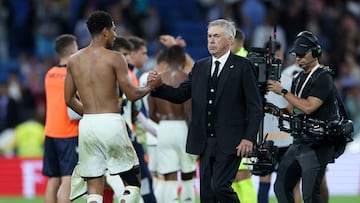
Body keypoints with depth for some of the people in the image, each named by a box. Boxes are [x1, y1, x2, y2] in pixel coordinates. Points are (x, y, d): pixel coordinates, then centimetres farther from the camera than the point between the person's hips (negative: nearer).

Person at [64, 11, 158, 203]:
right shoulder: (114, 58, -5)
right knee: (133, 182, 9)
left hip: (87, 124, 5)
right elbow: (131, 94, -6)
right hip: (111, 122, -5)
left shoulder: (74, 60, 10)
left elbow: (69, 99, 13)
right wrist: (150, 86, 13)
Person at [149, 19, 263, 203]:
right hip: (205, 142, 6)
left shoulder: (242, 66, -2)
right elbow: (180, 95, 9)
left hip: (229, 142, -6)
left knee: (220, 187, -17)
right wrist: (159, 86, -10)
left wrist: (249, 138, -14)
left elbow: (255, 106, -5)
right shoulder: (200, 67, 14)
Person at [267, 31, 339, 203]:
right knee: (281, 187, 8)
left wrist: (283, 91, -16)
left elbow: (308, 107, -23)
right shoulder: (299, 78, 15)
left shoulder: (323, 78, -12)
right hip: (298, 143, 9)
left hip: (317, 146, -9)